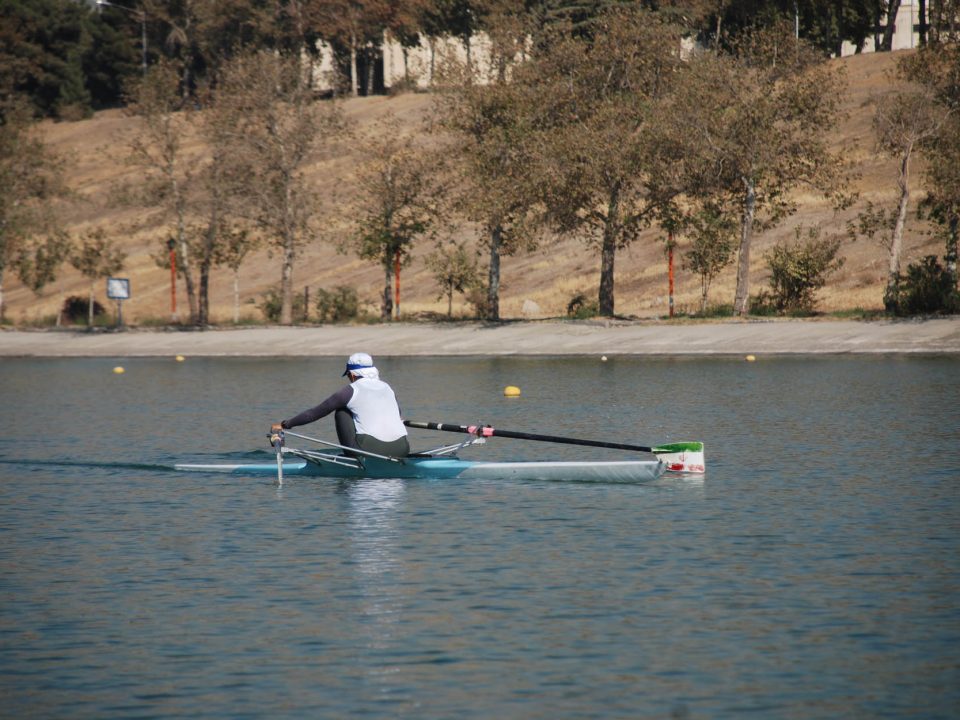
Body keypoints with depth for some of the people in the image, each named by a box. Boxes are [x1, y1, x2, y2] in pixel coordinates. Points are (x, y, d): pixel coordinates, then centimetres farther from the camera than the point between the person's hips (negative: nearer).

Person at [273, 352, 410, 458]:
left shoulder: (351, 390, 4)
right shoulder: (387, 388, 19)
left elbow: (315, 413, 10)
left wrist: (285, 425, 21)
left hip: (370, 450, -5)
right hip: (400, 450, 5)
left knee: (341, 411, 17)